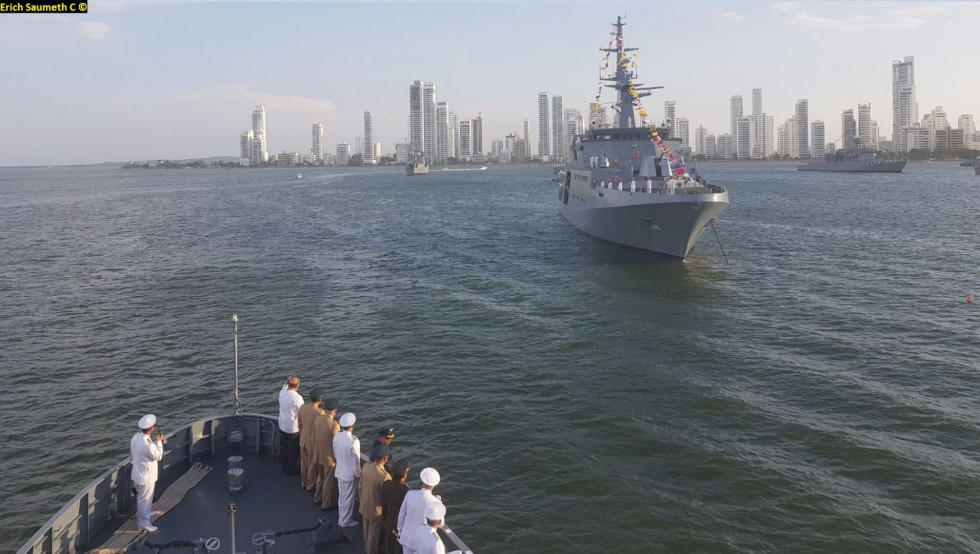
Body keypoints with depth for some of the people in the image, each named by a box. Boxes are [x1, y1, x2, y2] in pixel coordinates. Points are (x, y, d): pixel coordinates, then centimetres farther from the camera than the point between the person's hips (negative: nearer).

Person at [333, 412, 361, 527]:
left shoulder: (337, 437, -9)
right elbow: (356, 461, -20)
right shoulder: (354, 441, -28)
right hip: (350, 474, -6)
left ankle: (341, 519, 36)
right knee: (349, 498, 11)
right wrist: (358, 474, -7)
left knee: (341, 496, 22)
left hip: (340, 471, 6)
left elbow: (335, 453, 6)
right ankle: (346, 521, 24)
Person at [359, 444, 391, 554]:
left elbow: (361, 485, 2)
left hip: (364, 506, 6)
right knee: (373, 534, 16)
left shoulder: (365, 466, -13)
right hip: (376, 510, -6)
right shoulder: (385, 476, -32)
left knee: (366, 531, 27)